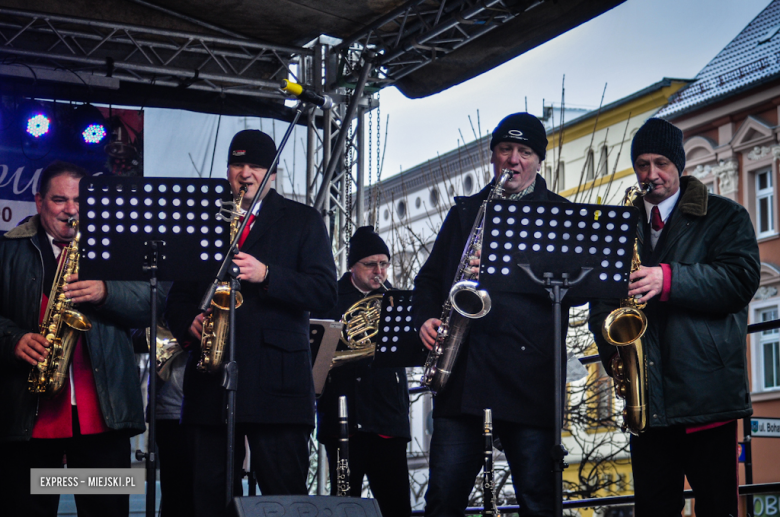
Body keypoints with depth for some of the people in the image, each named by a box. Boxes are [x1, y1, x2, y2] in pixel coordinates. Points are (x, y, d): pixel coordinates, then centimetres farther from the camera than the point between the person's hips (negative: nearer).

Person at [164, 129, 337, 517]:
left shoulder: (303, 221, 11)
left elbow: (324, 292, -1)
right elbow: (179, 295, 21)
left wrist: (266, 275, -14)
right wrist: (189, 325, -1)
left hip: (277, 379, -3)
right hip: (210, 379, 3)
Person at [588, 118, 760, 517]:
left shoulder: (724, 216, 7)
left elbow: (741, 279, -9)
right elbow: (600, 295, 16)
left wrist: (669, 279, -20)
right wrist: (612, 347, -3)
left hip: (707, 390, -4)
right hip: (647, 394, 4)